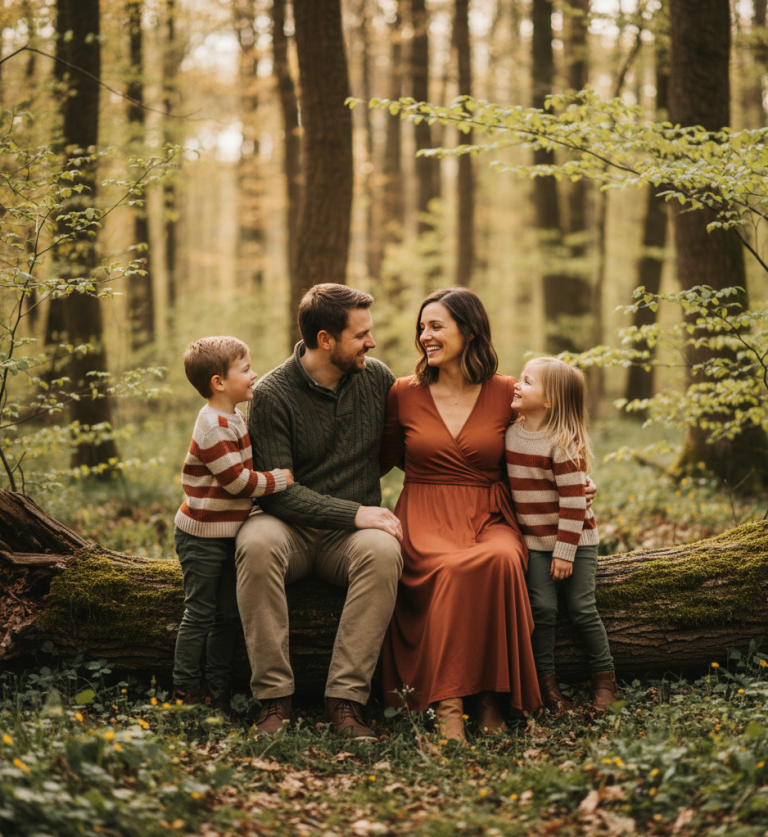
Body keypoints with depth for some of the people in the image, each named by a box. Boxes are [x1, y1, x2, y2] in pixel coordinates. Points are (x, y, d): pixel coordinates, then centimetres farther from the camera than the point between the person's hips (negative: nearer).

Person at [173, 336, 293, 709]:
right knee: (200, 615, 0)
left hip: (227, 535, 9)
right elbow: (238, 481, -23)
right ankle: (186, 687, 10)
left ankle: (218, 683, 24)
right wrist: (278, 480, -12)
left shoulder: (232, 418, 10)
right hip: (203, 536, -9)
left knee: (229, 614, 13)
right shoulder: (213, 426, -22)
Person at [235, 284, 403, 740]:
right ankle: (275, 698, -31)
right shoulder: (274, 393, -9)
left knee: (383, 551, -34)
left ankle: (346, 699, -32)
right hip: (291, 526, -2)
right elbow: (278, 490, -14)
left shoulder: (377, 378, 4)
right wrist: (353, 512, -22)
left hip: (353, 532, 2)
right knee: (257, 544, -37)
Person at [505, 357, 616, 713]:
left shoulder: (563, 443, -19)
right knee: (542, 606, -4)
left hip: (574, 539, -4)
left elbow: (573, 502, -18)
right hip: (535, 540, 4)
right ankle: (545, 680, 6)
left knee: (582, 608, -2)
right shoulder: (512, 433, 1)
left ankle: (604, 677, 14)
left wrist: (565, 551, -19)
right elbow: (508, 483, 15)